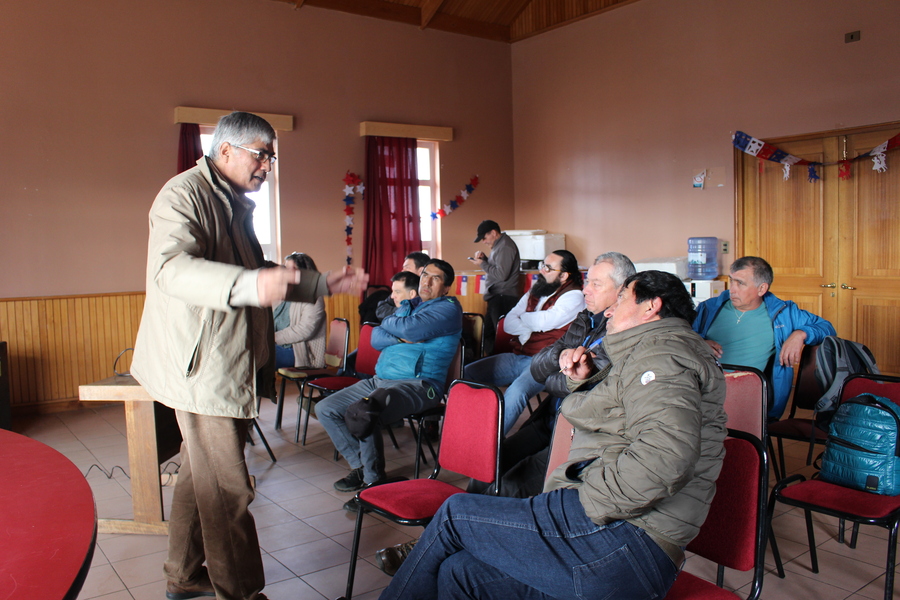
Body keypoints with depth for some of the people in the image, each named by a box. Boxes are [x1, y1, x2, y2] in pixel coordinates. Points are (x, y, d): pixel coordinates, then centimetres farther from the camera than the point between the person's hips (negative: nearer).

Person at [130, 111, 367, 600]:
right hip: (201, 364, -10)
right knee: (227, 488, -3)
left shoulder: (236, 204, 19)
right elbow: (170, 266, -29)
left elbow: (257, 275, 28)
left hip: (230, 363, 10)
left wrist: (322, 284, 22)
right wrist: (248, 285, -45)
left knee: (201, 475, 19)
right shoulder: (184, 193, -12)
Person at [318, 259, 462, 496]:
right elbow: (376, 338, 11)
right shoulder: (408, 306, 21)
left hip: (417, 385, -9)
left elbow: (410, 328, -19)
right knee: (326, 409, 3)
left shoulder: (448, 308, -3)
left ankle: (374, 480, -12)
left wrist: (388, 322, 2)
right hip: (380, 380, 9)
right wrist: (401, 338, -8)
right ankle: (361, 465, 8)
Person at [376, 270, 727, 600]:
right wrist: (581, 382, 15)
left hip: (621, 540, -10)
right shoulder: (647, 353, 25)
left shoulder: (661, 349, -9)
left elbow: (667, 452, -27)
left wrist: (589, 500, -18)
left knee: (453, 515, 1)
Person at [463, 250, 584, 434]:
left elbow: (544, 321, -18)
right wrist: (529, 329, -11)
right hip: (517, 357, 8)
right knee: (468, 373, -4)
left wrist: (522, 318, 2)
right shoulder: (534, 293, 16)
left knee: (516, 391, -36)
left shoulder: (574, 297, -5)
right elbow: (508, 323, 9)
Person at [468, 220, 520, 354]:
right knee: (487, 333, 13)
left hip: (503, 297, -11)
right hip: (496, 297, 11)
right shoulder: (499, 245, 18)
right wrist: (484, 258, 8)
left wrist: (482, 264, -10)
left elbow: (502, 274, -21)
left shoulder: (505, 246, -13)